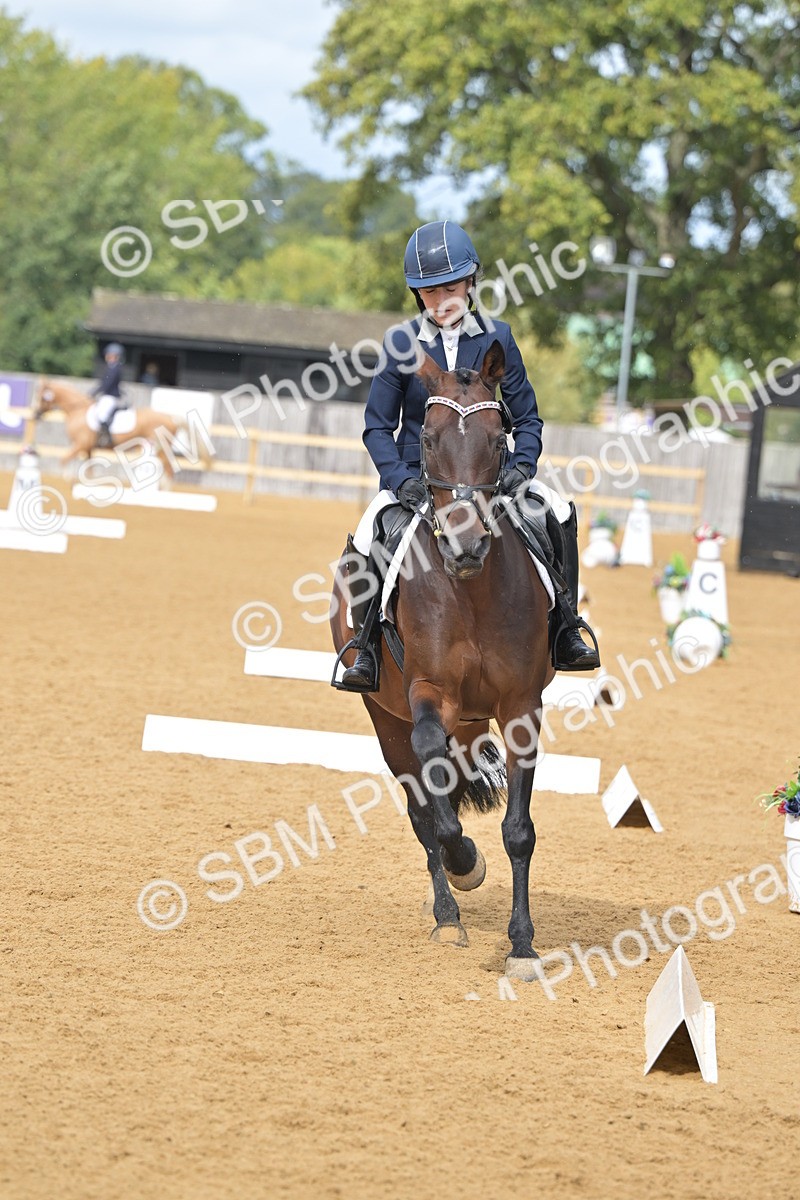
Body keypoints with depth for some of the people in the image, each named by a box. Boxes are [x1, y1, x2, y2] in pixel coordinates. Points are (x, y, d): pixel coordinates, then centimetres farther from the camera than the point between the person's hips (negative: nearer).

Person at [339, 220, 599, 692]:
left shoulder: (497, 339, -1)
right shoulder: (402, 344, -5)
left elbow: (527, 417, 5)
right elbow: (378, 426, -2)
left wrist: (522, 465, -15)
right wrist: (400, 479, -19)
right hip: (416, 475, -1)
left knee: (559, 514, -20)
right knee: (364, 543, -26)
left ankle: (565, 635, -8)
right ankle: (367, 648, -5)